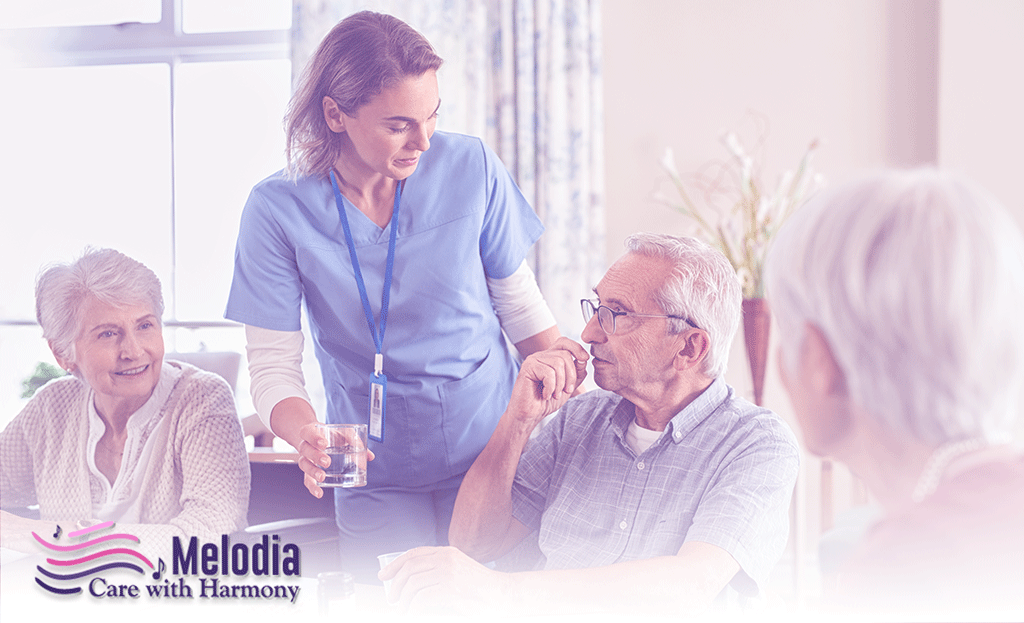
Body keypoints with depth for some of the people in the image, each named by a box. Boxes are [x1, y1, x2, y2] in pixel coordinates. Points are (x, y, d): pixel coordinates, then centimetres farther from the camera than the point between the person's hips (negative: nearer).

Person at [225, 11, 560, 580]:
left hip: (491, 453, 1)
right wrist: (307, 438, -31)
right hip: (378, 480, 0)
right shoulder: (278, 210, -13)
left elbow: (522, 308, 1)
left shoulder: (471, 169, -9)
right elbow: (273, 363, -11)